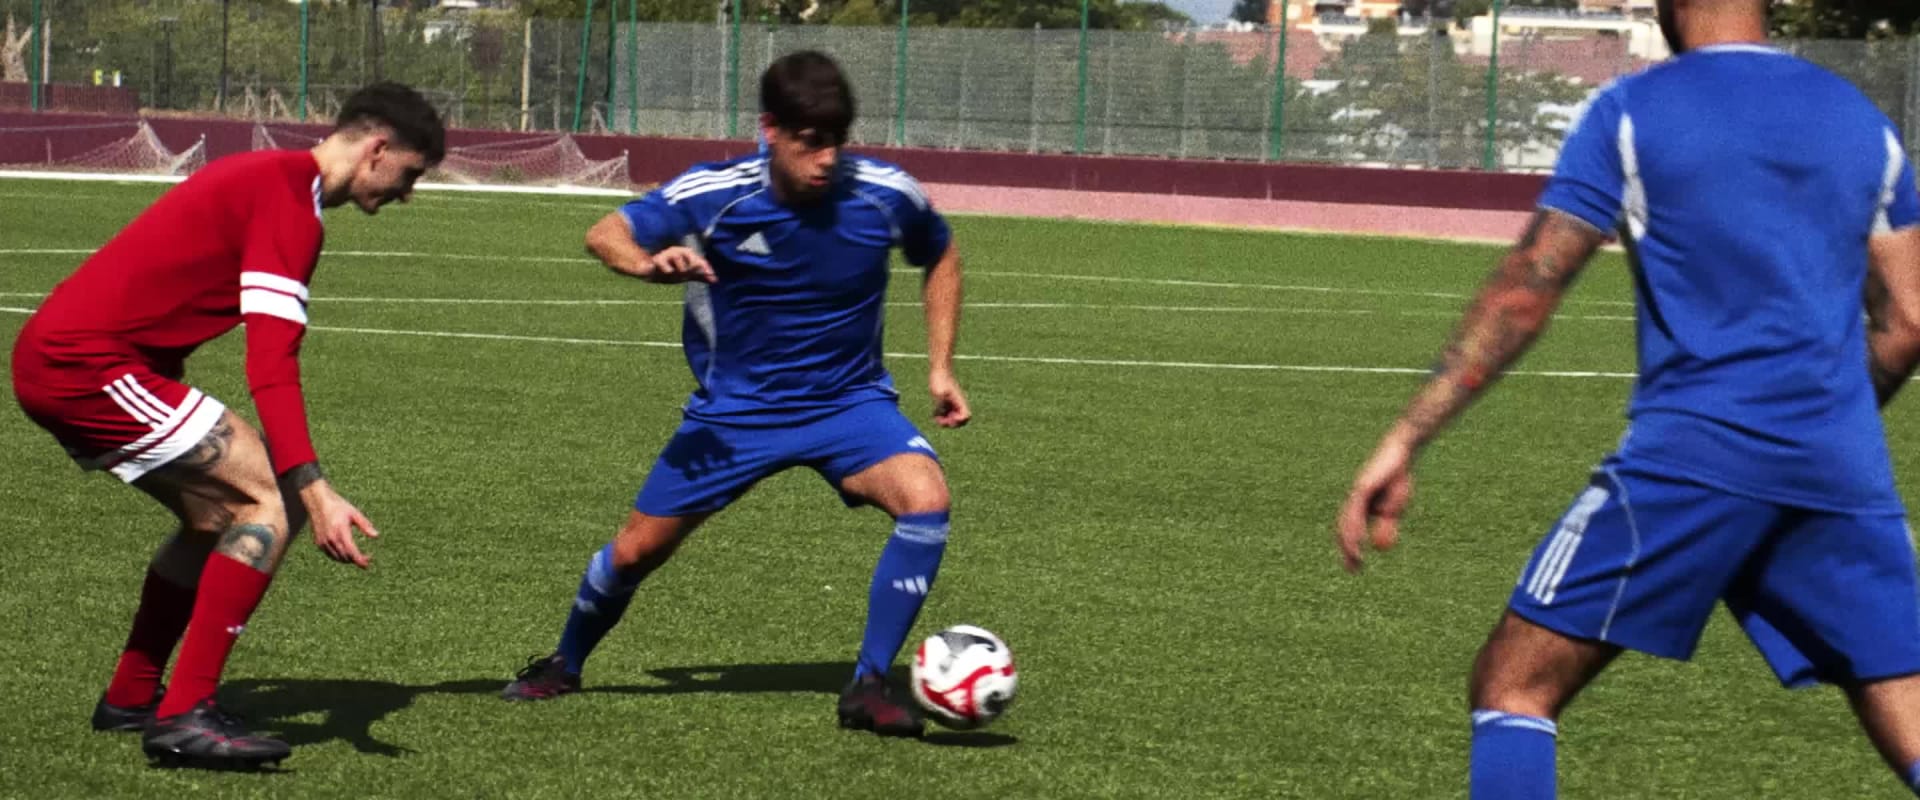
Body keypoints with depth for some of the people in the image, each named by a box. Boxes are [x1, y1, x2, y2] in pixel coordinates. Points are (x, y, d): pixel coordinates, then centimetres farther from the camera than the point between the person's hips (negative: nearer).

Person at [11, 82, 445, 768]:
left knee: (217, 515, 19)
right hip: (89, 364, -11)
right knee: (271, 501, -11)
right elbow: (272, 369, -22)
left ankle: (130, 699, 28)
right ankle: (185, 717, -12)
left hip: (48, 356, 11)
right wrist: (316, 493, -26)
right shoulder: (289, 203, -14)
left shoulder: (266, 175, 18)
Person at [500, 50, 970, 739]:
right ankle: (564, 664, 36)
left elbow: (941, 259, 6)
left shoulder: (884, 195, -16)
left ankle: (869, 686, -16)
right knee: (637, 549, 5)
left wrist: (940, 367, -1)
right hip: (735, 407, 0)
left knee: (926, 500, -28)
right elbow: (607, 234, -12)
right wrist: (649, 262, -36)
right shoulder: (715, 194, -19)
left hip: (848, 402, 0)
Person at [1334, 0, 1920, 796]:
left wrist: (1404, 439, -5)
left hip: (1691, 458, -4)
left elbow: (1521, 294, -5)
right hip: (1843, 475, 4)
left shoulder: (1630, 113, 2)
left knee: (1514, 684, 4)